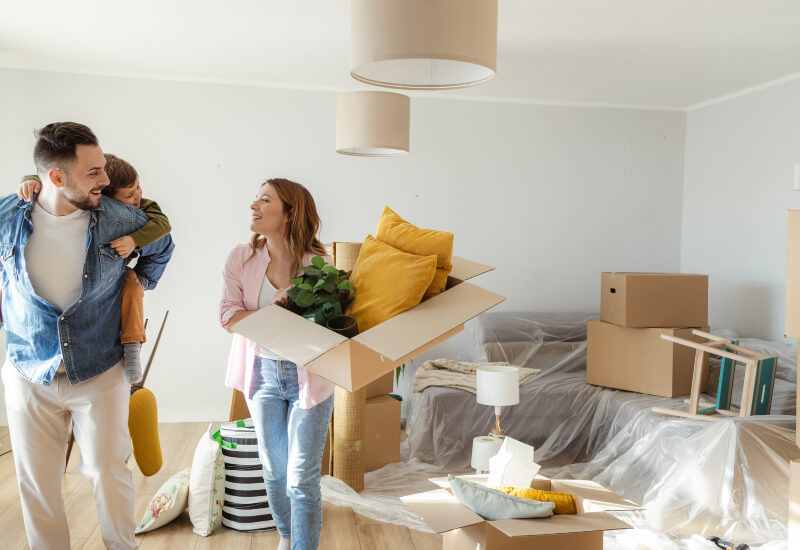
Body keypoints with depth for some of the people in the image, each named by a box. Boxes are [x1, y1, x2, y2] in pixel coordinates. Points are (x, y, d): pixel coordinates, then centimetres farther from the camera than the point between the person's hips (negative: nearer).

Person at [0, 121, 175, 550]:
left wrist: (138, 284, 10)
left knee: (109, 474, 7)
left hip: (101, 375, -1)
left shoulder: (120, 219, -10)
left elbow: (162, 247, 13)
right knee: (36, 484, 12)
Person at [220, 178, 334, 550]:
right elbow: (227, 314, -10)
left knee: (302, 479, -1)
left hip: (307, 376, -3)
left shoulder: (318, 263, -13)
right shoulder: (241, 258, -4)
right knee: (274, 470, 18)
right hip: (263, 373, 4)